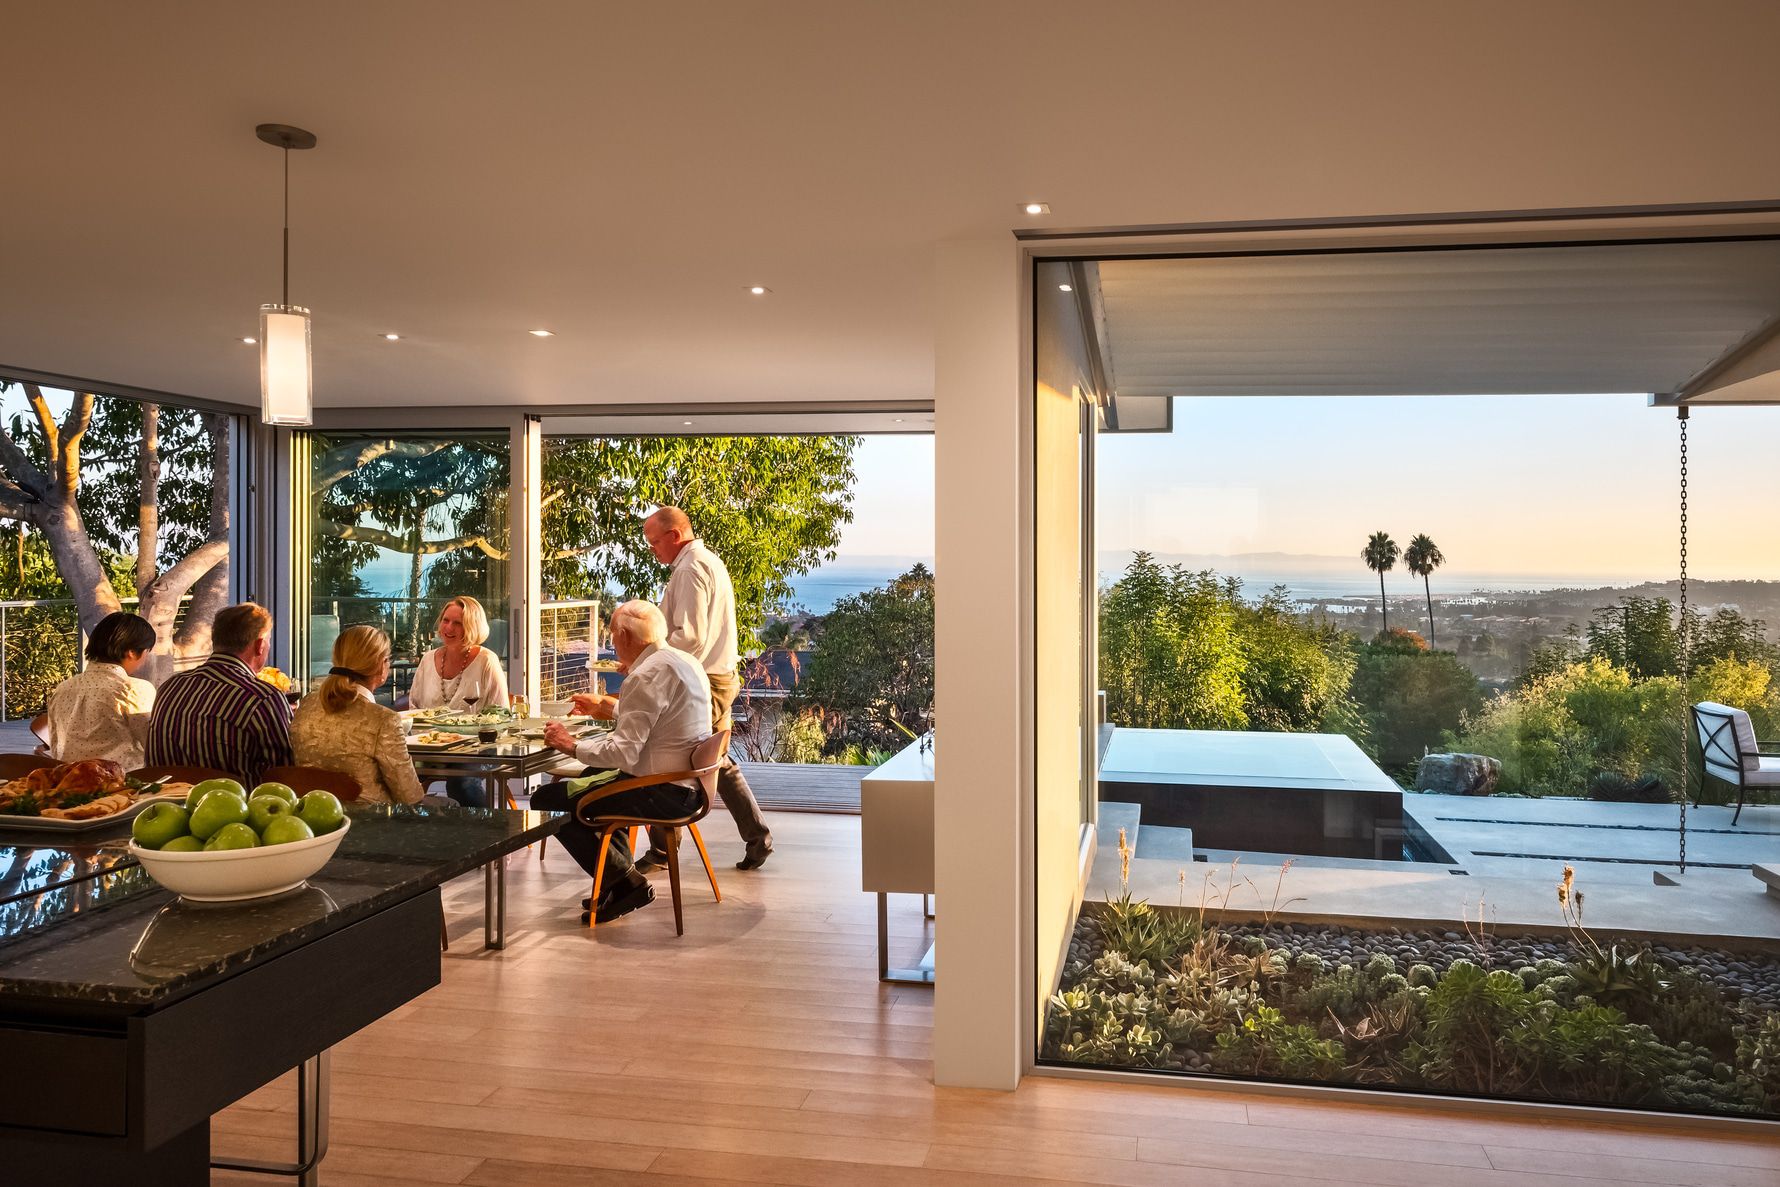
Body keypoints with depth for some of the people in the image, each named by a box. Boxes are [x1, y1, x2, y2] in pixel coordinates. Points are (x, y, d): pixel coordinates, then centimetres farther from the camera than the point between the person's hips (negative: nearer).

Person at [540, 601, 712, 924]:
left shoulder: (646, 675, -20)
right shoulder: (687, 663, 10)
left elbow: (623, 753, -24)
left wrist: (571, 745, -10)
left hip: (664, 794, -10)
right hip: (690, 785, 10)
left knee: (546, 800, -2)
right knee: (594, 776, 33)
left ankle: (625, 882, 3)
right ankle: (620, 879, 28)